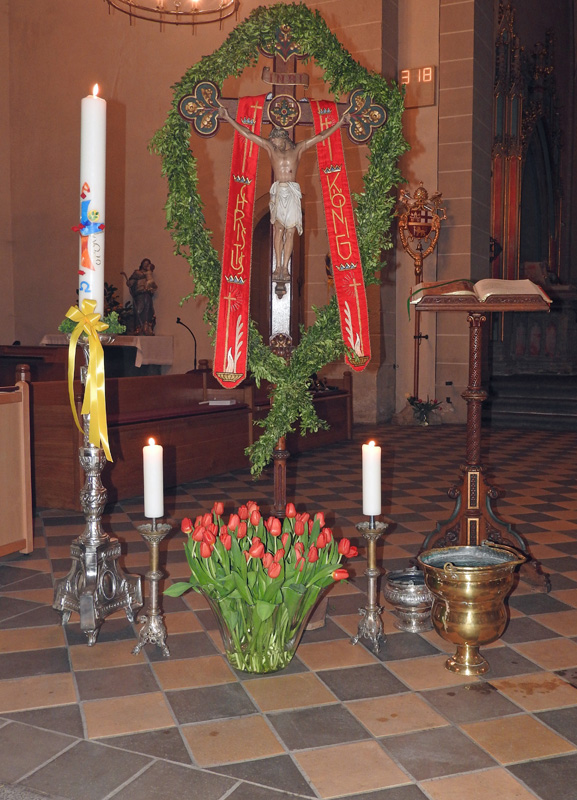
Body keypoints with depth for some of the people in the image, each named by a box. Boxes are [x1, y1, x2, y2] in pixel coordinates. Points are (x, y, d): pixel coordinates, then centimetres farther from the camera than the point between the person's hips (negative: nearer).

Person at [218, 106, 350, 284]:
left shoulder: (298, 148, 12)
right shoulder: (270, 147, 12)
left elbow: (321, 136, 14)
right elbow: (246, 133, 11)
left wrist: (340, 123, 14)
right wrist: (228, 118, 9)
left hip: (293, 192, 0)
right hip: (278, 191, 0)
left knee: (290, 230, -4)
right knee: (279, 228, -12)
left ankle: (285, 268, -5)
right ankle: (278, 266, -14)